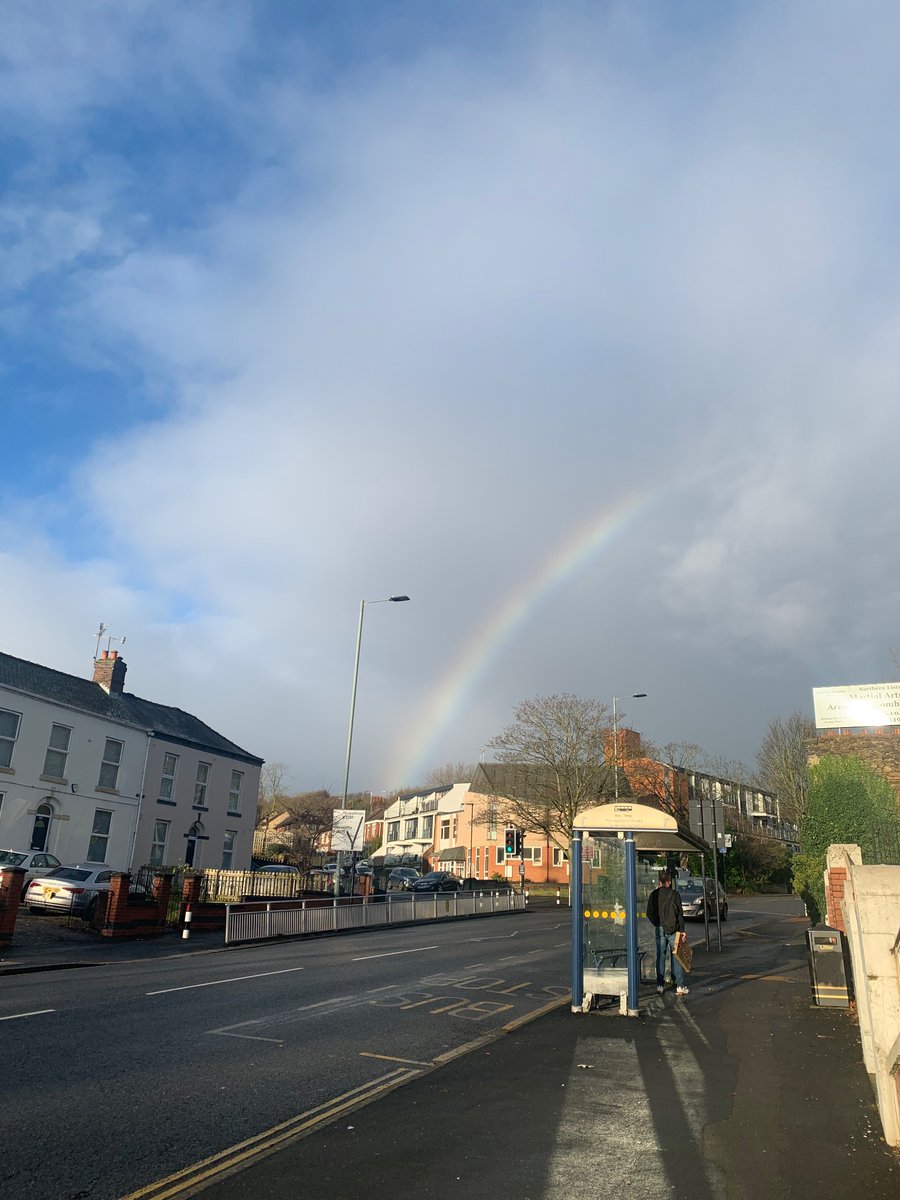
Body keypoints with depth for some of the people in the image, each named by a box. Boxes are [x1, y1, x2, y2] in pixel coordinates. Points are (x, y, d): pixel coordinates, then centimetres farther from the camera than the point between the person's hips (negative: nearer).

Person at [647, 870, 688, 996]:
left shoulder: (654, 894, 3)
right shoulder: (675, 894, -6)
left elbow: (649, 913, 6)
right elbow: (680, 913, -7)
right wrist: (682, 929, -3)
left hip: (659, 929, 3)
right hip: (673, 929, -3)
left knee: (660, 957, 9)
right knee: (676, 957, 1)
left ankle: (660, 985, 11)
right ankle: (680, 986, 0)